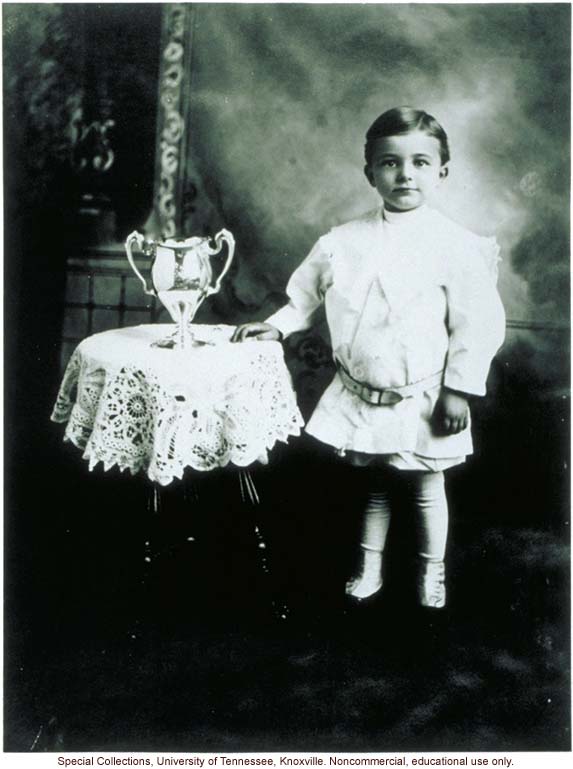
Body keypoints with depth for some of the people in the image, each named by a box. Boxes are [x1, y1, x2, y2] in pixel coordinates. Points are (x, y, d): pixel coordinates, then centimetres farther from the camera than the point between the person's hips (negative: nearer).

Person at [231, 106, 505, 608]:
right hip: (359, 394, 3)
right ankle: (369, 568, 34)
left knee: (424, 485, 13)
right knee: (375, 482, 18)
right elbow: (306, 296, 14)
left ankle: (432, 573, 34)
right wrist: (277, 325, 2)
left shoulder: (456, 246, -12)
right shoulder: (343, 242, -2)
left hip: (421, 398, -3)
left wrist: (458, 389, -13)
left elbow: (477, 324, -12)